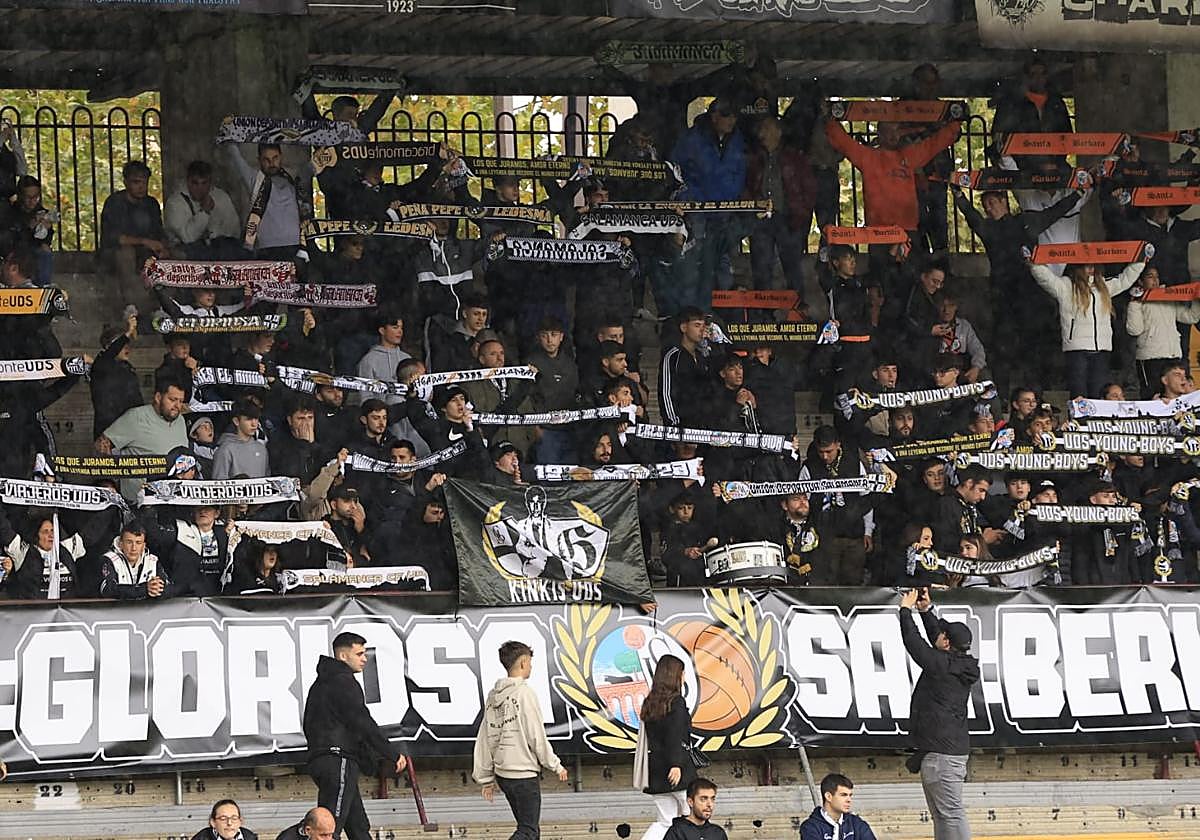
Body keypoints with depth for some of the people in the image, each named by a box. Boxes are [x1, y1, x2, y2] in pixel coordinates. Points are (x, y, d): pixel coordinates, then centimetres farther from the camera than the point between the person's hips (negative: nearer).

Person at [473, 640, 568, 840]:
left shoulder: (494, 695, 9)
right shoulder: (525, 692, -13)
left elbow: (485, 739, 11)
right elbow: (537, 736, -12)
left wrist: (487, 778, 17)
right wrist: (555, 766, 0)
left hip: (502, 773, 8)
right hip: (524, 773, -8)